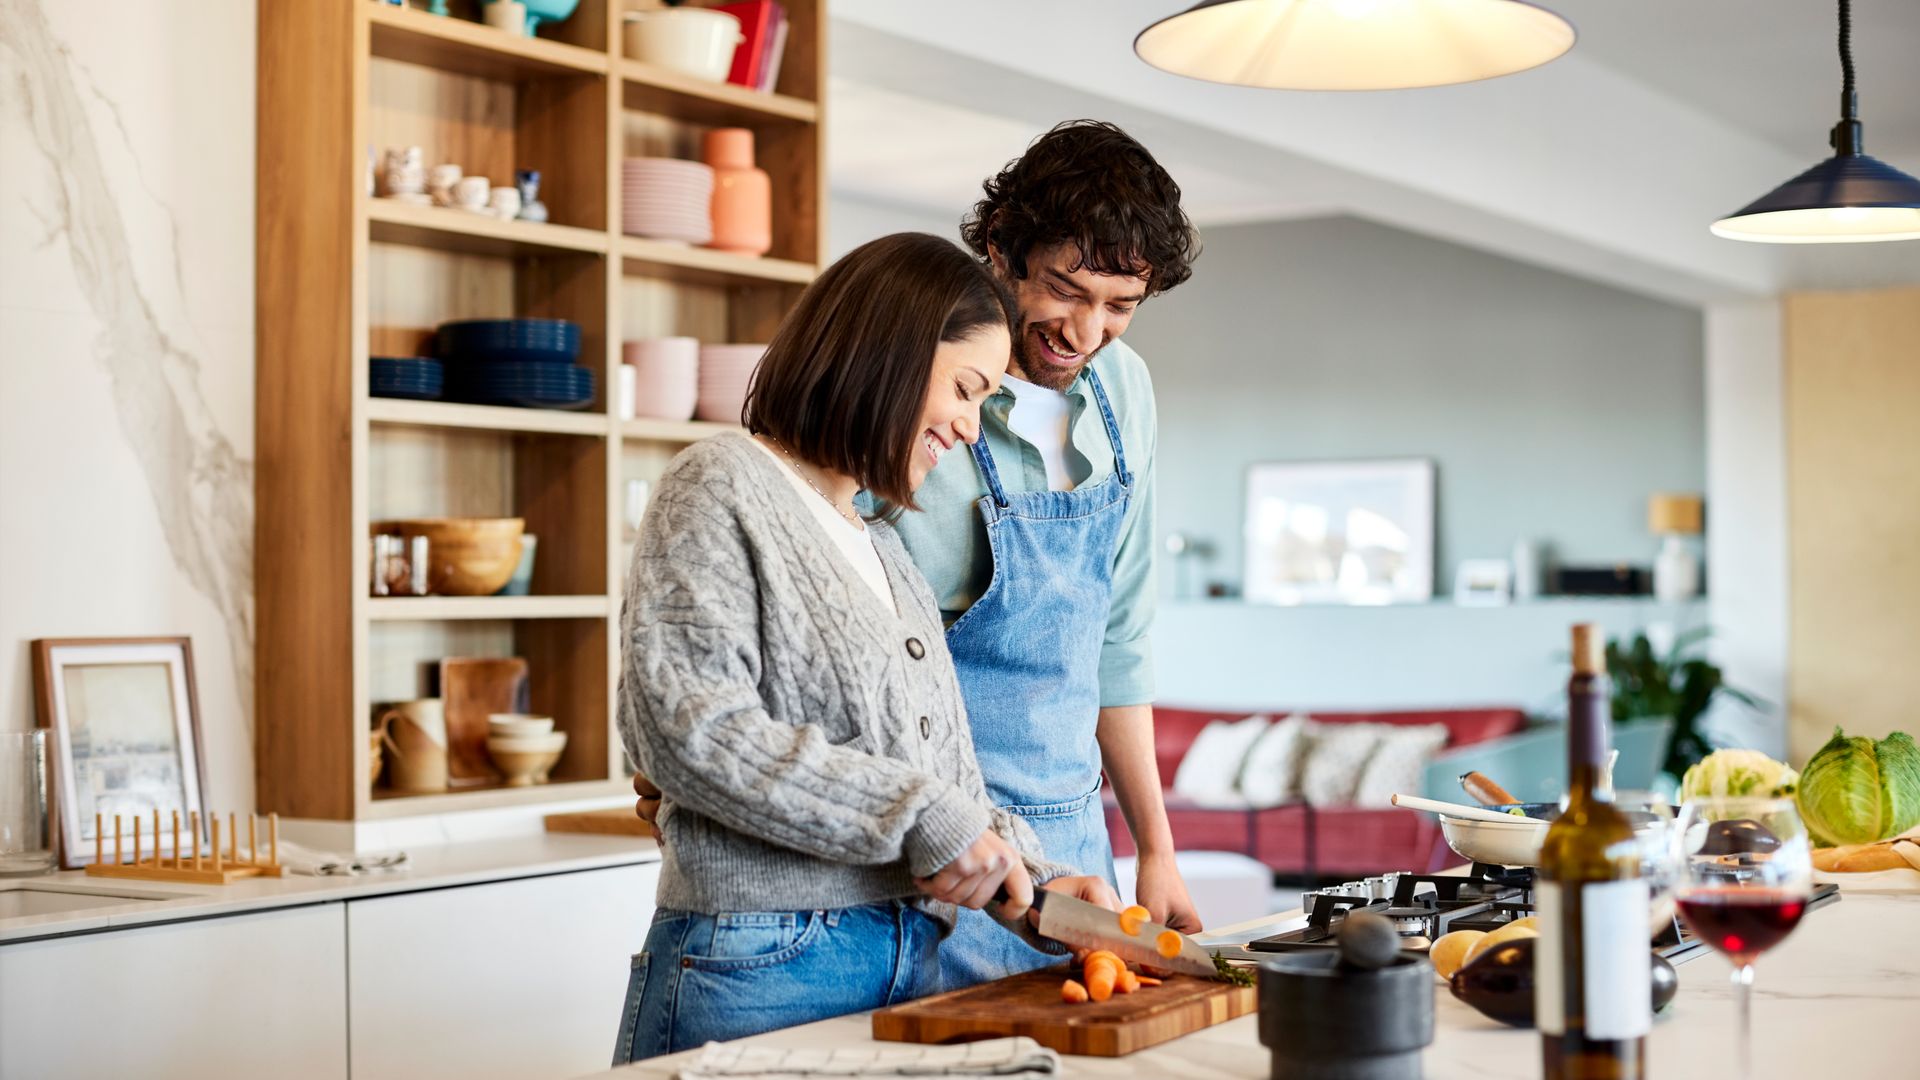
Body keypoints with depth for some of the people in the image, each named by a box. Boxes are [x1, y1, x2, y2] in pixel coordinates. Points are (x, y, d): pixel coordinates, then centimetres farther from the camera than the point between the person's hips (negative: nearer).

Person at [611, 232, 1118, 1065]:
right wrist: (917, 815, -17)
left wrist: (1033, 878, 4)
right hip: (759, 968, -7)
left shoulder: (884, 550, 19)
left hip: (912, 960, 7)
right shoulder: (722, 489, -5)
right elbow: (684, 726, -17)